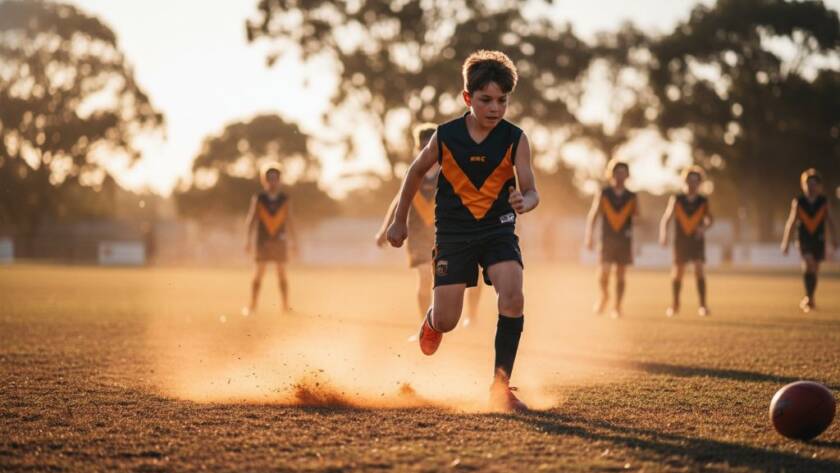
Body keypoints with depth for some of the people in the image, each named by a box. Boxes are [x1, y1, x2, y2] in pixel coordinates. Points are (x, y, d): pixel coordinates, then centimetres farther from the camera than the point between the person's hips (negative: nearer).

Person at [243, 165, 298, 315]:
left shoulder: (284, 199, 1)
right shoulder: (258, 199, -3)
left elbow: (288, 221, 4)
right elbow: (251, 220, -2)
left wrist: (293, 241, 4)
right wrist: (248, 240, -7)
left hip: (279, 241, 1)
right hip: (263, 241, -1)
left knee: (282, 274, 3)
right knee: (258, 273, -1)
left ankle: (285, 306, 6)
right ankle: (252, 306, 2)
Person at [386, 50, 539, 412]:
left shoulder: (515, 139, -10)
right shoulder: (446, 136, -10)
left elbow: (531, 191, -12)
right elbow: (417, 171, 8)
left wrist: (524, 202, -37)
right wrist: (399, 220, 14)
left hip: (498, 229, 0)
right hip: (453, 232, 0)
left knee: (512, 297, -25)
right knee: (446, 323, -2)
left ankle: (501, 385, -12)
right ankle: (432, 320, 40)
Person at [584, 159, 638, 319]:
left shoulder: (631, 197, 3)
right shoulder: (603, 194, -2)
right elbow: (592, 216, -5)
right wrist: (589, 237, -14)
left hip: (624, 241, 1)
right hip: (607, 240, -1)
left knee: (620, 275, 3)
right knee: (603, 274, -11)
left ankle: (617, 308, 12)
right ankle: (604, 296, 17)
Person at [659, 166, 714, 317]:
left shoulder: (703, 201, -2)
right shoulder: (676, 200, -4)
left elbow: (710, 218, -10)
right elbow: (666, 218, -11)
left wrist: (704, 226, -33)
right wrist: (663, 234, -28)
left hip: (697, 241, -1)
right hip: (680, 241, 1)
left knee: (699, 270, -16)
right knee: (677, 272, 8)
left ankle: (703, 306, -19)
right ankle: (674, 305, 26)